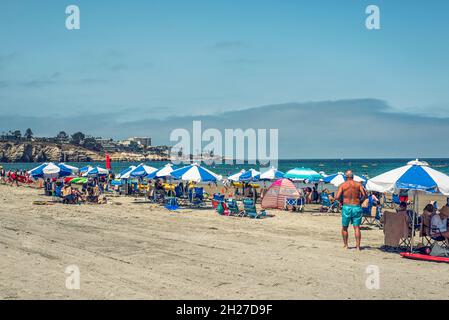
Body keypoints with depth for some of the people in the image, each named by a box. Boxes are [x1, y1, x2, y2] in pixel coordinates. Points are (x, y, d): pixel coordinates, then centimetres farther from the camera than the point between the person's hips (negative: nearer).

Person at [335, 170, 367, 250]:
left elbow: (337, 197, -9)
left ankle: (345, 245, 17)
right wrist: (360, 201, 10)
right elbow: (364, 195, -6)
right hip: (357, 207, 1)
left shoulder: (342, 185, 0)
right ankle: (358, 246, -4)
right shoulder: (358, 184, 4)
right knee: (357, 227, 2)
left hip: (346, 207, -1)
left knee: (344, 227, 13)